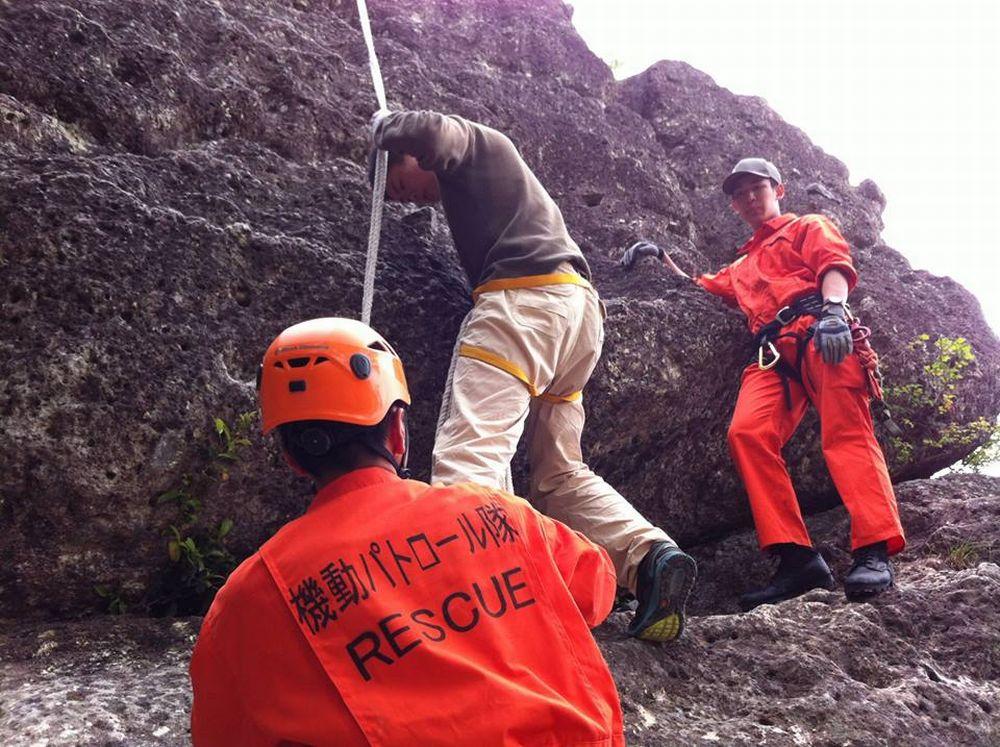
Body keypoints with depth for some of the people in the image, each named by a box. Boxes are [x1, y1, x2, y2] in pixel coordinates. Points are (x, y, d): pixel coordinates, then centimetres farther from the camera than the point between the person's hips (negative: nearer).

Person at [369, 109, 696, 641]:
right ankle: (652, 555, -4)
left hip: (525, 298, -9)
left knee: (467, 456, -23)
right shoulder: (480, 176, 37)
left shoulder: (472, 142, 12)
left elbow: (425, 133, -8)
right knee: (560, 473, 13)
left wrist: (386, 124, 10)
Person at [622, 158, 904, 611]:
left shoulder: (808, 228, 23)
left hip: (822, 336, -4)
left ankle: (874, 552, -33)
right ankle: (797, 558, -28)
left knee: (846, 433, -24)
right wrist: (663, 260, 36)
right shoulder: (742, 267, 40)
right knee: (747, 433, -23)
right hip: (773, 354, 4)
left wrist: (833, 310, -17)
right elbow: (699, 290, 50)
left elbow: (834, 266, 4)